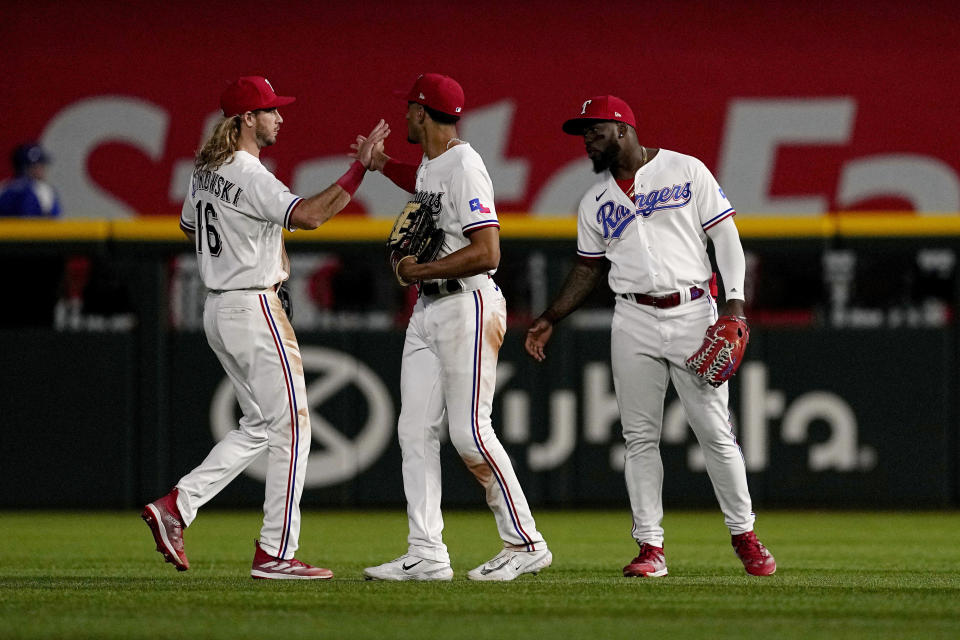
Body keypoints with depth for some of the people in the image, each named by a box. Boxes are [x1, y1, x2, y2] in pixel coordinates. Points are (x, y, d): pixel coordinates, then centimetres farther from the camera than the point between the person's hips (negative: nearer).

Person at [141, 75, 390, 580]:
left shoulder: (205, 172, 11)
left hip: (218, 309, 10)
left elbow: (189, 226, 28)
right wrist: (361, 166, -30)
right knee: (290, 426, -3)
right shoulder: (250, 176, -19)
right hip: (254, 307, -10)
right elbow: (309, 215, -32)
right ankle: (275, 553, -3)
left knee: (259, 425, 16)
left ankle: (177, 505, 6)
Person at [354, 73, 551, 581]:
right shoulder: (429, 165, 14)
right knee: (415, 430, 3)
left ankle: (525, 543, -2)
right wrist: (380, 165, 30)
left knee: (469, 431, -10)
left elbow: (487, 253, -23)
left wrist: (419, 271, -16)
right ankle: (426, 555, 2)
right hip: (426, 310, 10)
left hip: (467, 305, -10)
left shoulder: (465, 167, -16)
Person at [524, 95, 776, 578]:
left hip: (693, 314, -4)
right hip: (634, 323, 4)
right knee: (639, 437, 0)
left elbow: (725, 234, -1)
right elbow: (587, 268, 19)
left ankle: (744, 535, 6)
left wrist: (734, 302, -11)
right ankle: (650, 546, 2)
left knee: (715, 430, -4)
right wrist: (549, 319, 8)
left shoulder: (686, 171, 1)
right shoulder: (595, 202, 13)